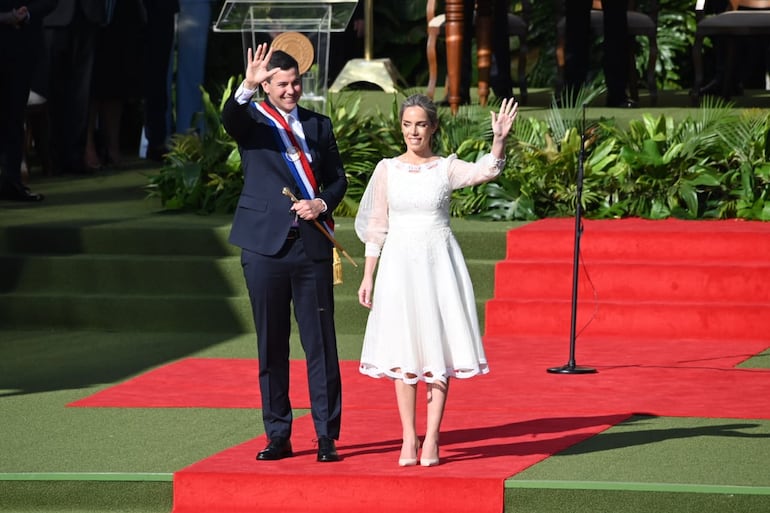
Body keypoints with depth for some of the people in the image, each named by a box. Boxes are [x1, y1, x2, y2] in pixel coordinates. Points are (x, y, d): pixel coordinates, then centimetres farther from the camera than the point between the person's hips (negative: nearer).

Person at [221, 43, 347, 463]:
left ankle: (327, 436, 5)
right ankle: (278, 436, 12)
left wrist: (322, 203, -4)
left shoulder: (318, 125, 12)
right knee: (271, 345, 5)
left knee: (321, 343, 0)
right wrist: (247, 87, -40)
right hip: (266, 245, -1)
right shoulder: (251, 120, 3)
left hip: (313, 245, 2)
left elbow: (338, 177, 17)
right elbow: (229, 118, -21)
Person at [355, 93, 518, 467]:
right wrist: (368, 276, 4)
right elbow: (376, 225, 7)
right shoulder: (387, 169, 5)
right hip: (399, 264, 1)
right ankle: (408, 438, 6)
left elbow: (485, 171, -17)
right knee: (402, 353, 1)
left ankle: (432, 437, 3)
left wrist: (499, 140, -35)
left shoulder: (446, 168, 2)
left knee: (437, 351, -1)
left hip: (438, 263, -1)